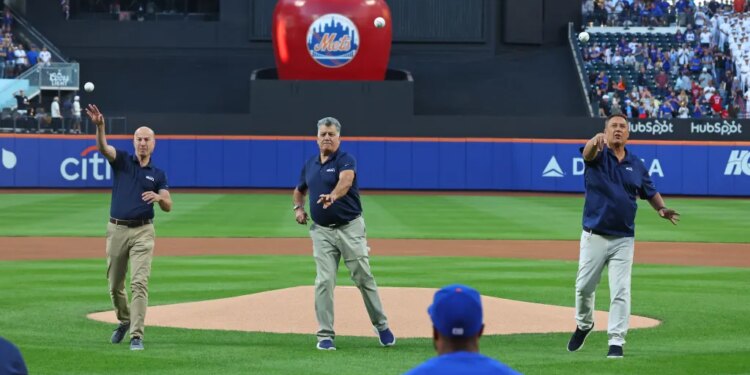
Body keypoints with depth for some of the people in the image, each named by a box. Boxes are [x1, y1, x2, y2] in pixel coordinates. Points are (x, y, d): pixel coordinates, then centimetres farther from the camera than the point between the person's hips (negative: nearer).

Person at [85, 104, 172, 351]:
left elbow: (168, 206, 2)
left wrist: (157, 197, -22)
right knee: (115, 284, 12)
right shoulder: (122, 161, 6)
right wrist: (99, 126, -35)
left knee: (139, 283, -13)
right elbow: (102, 147, -15)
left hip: (143, 231, -1)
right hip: (117, 230, 1)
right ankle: (124, 320, 38)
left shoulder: (158, 174, 9)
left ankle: (136, 335, -16)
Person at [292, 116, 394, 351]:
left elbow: (346, 180, -32)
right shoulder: (310, 165, 10)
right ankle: (325, 335, 1)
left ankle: (381, 325, 19)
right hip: (322, 232, 4)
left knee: (363, 278, 3)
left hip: (350, 228, -4)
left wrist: (333, 196, -53)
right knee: (324, 281, -4)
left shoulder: (346, 160, -9)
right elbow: (299, 191, 27)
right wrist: (298, 208, 6)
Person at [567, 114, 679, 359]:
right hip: (594, 236, -2)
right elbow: (588, 152, -27)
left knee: (621, 292, -5)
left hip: (624, 239, 2)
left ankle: (616, 342, -1)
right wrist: (596, 142, -52)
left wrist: (662, 209, -4)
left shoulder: (637, 165, 8)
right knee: (584, 286, 6)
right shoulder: (597, 155, -3)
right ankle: (584, 324, 33)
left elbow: (650, 192, 18)